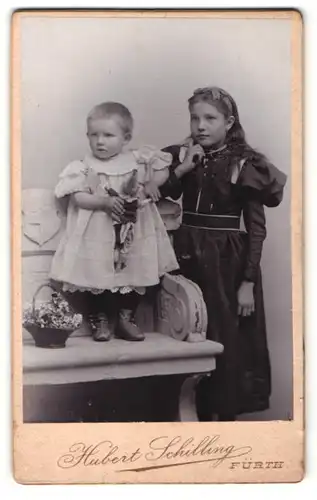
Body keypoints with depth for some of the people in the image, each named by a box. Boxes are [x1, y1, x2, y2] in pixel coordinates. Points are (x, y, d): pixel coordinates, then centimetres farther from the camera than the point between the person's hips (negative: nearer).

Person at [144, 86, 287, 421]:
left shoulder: (245, 164, -6)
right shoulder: (180, 155, 4)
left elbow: (256, 228, -7)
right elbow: (158, 199, -3)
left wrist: (248, 283, -10)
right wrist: (182, 170, -16)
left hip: (228, 260, -3)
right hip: (187, 255, 4)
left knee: (228, 340, 4)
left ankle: (226, 412, 19)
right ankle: (199, 410, 25)